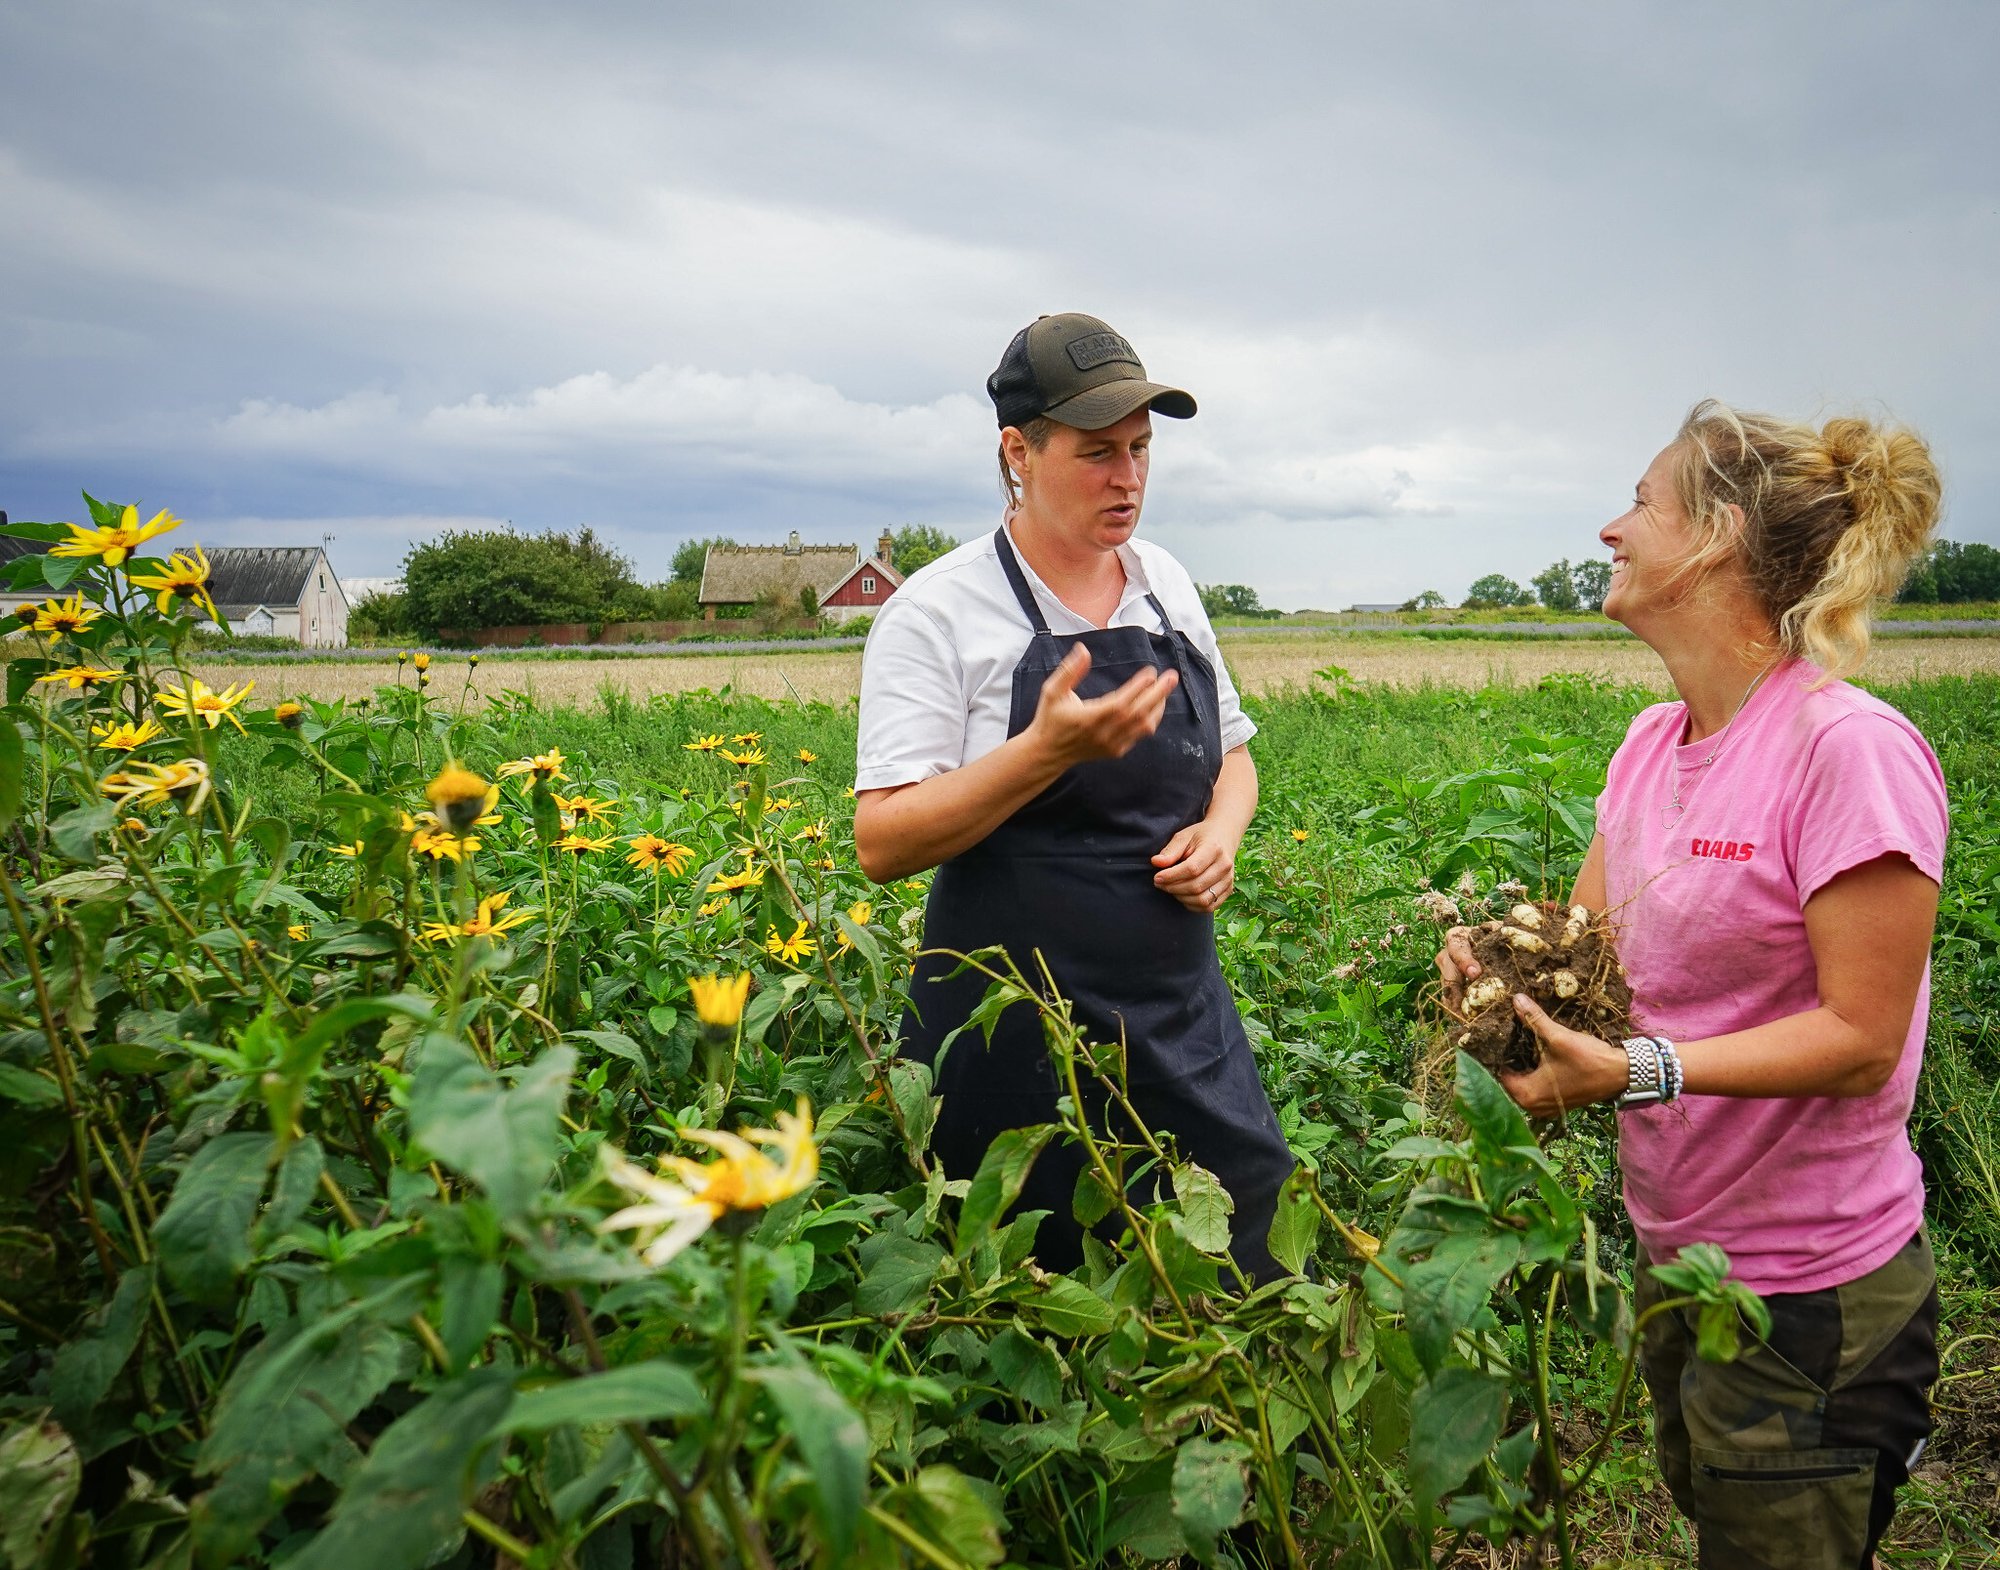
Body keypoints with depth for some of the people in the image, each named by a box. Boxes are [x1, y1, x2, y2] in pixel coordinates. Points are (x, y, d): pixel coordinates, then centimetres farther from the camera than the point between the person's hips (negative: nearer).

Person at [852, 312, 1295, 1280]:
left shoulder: (1167, 583, 9)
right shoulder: (937, 612, -8)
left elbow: (1231, 755, 21)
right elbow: (882, 845, -14)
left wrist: (1221, 831, -1)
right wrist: (1050, 748, -25)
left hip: (1182, 1016, 5)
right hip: (1016, 1045, -5)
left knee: (1259, 1252, 4)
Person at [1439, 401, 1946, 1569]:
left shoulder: (1852, 749, -22)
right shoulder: (1652, 742, 3)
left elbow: (1860, 1039, -22)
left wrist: (1637, 1071, -32)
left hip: (1811, 1292, -7)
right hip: (1678, 1253, 8)